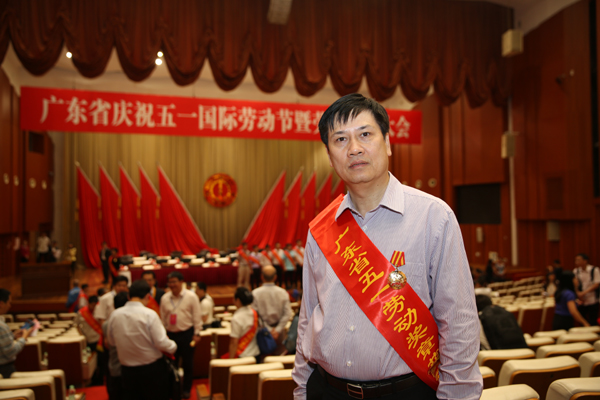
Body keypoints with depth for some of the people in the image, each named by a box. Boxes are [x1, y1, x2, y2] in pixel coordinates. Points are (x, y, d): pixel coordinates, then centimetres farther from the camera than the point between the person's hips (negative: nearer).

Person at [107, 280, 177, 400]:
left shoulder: (115, 315, -7)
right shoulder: (149, 314, -19)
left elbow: (111, 341, 8)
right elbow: (161, 342, -19)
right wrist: (173, 346, 1)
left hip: (127, 369, 4)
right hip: (151, 368, -3)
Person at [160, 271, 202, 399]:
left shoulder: (191, 296, -11)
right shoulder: (165, 298, -1)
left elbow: (197, 316, -7)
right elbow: (163, 318, 7)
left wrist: (197, 333, -7)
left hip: (187, 334, -3)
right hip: (170, 334, 3)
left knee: (187, 363, 9)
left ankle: (186, 389, 27)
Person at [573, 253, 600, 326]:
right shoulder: (576, 271, 0)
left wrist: (584, 292, -20)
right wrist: (578, 293, -14)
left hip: (592, 301, -3)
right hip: (582, 301, 3)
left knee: (593, 322, 2)